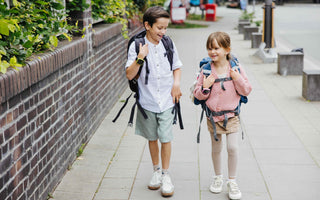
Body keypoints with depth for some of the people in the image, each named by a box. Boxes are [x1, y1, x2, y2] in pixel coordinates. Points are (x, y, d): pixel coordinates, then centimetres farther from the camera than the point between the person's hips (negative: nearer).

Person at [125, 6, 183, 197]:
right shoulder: (137, 46, -8)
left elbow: (177, 67, 13)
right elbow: (130, 75, -11)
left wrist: (176, 83, -5)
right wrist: (140, 58, -24)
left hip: (166, 100, 0)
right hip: (147, 101, 0)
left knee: (166, 138, -2)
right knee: (152, 138, 13)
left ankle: (166, 175, 13)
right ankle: (156, 170, 32)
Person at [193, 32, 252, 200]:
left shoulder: (236, 68, -5)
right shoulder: (206, 70, -4)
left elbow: (246, 91, -2)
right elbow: (198, 95, 0)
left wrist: (238, 79, -18)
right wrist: (205, 87, -20)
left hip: (231, 116, -1)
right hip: (213, 116, 1)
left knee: (233, 147, -6)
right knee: (216, 148, 13)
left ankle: (232, 181, 12)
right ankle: (218, 177, 34)